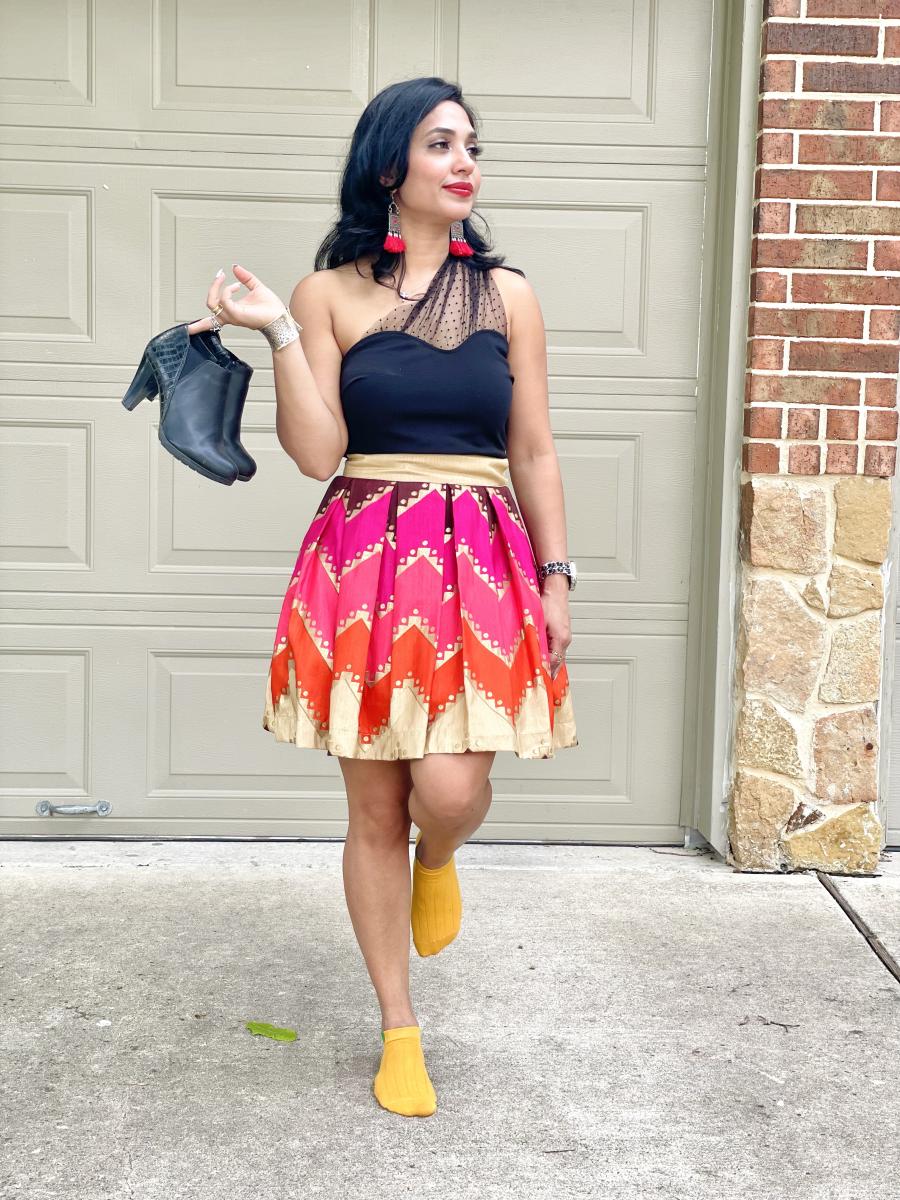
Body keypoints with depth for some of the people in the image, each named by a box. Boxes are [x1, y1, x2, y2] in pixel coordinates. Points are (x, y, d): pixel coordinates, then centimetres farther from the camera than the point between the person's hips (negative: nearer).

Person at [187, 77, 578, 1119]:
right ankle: (399, 1030, 23)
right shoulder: (330, 293, 3)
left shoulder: (507, 295, 8)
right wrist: (277, 336, -15)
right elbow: (316, 452, -5)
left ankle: (437, 864, 26)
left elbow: (534, 454, 8)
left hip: (481, 558, 1)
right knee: (374, 809, 5)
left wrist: (555, 579, 3)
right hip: (364, 556, 0)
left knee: (449, 790, -15)